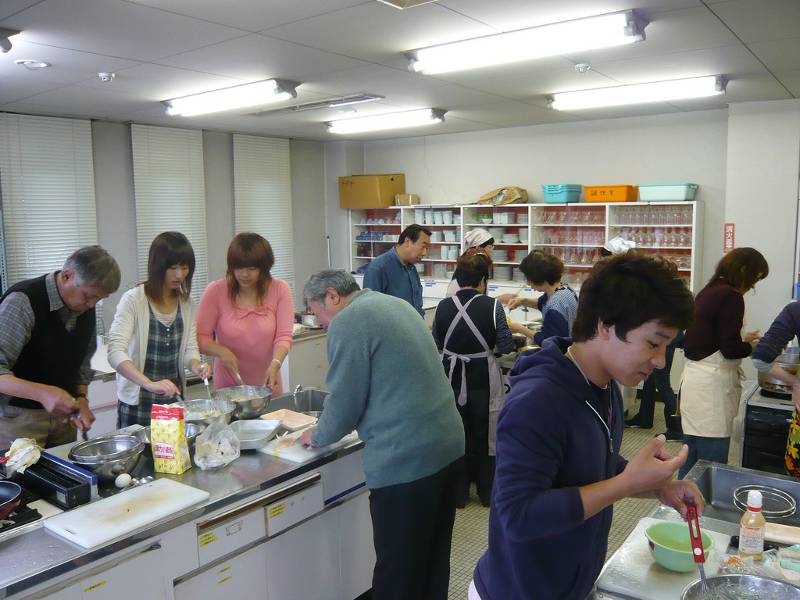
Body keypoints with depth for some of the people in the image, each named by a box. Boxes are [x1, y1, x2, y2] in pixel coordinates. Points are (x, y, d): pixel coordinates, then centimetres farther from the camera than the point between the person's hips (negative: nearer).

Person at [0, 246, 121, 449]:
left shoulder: (86, 308, 2)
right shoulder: (23, 301, -20)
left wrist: (81, 399, -3)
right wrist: (42, 393, -37)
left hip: (61, 414, 6)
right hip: (17, 416, -6)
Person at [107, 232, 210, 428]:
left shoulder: (187, 303, 4)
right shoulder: (133, 300, -14)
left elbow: (190, 348, 4)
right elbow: (115, 352, -23)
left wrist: (196, 366, -19)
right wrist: (149, 384, -37)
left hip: (174, 397, 5)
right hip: (138, 403, -5)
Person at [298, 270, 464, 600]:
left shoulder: (347, 322, -12)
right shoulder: (395, 304, 16)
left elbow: (344, 401, -10)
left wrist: (317, 436, 9)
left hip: (405, 459, -9)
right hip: (449, 444, 9)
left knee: (398, 569, 6)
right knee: (434, 556, 22)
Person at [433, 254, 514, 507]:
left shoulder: (443, 306, -6)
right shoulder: (492, 306, -14)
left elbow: (437, 344, 4)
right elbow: (505, 347, -11)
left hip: (452, 377, 2)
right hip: (483, 379, -2)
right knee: (484, 434, 15)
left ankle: (458, 492, 26)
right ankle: (486, 491, 28)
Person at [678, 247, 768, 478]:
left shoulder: (707, 292, 13)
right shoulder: (731, 296, -13)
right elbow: (730, 349, -14)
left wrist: (741, 340, 20)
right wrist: (753, 346, 4)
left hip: (694, 377, 9)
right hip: (712, 385, -9)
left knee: (691, 461, 18)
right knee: (712, 467, 0)